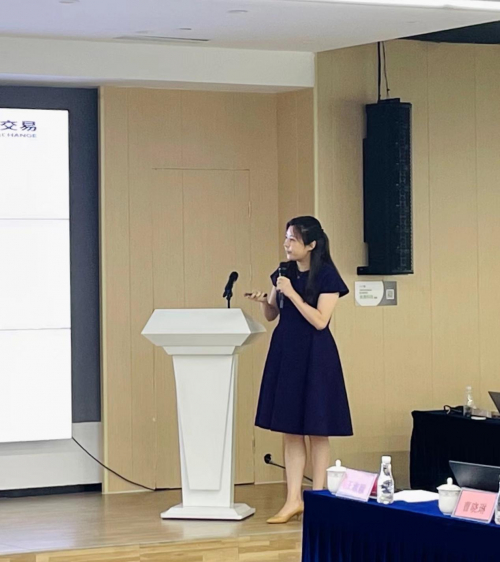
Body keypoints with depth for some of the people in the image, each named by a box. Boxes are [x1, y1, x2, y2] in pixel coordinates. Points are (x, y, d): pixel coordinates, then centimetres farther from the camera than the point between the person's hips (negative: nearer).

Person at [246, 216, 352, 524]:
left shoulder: (327, 276, -10)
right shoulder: (284, 272, 8)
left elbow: (319, 321, -16)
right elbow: (272, 315, 14)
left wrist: (292, 293, -19)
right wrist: (264, 301, -7)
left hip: (315, 357, -6)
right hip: (285, 353, 6)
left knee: (317, 431, 2)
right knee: (291, 431, 7)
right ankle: (294, 500, 11)